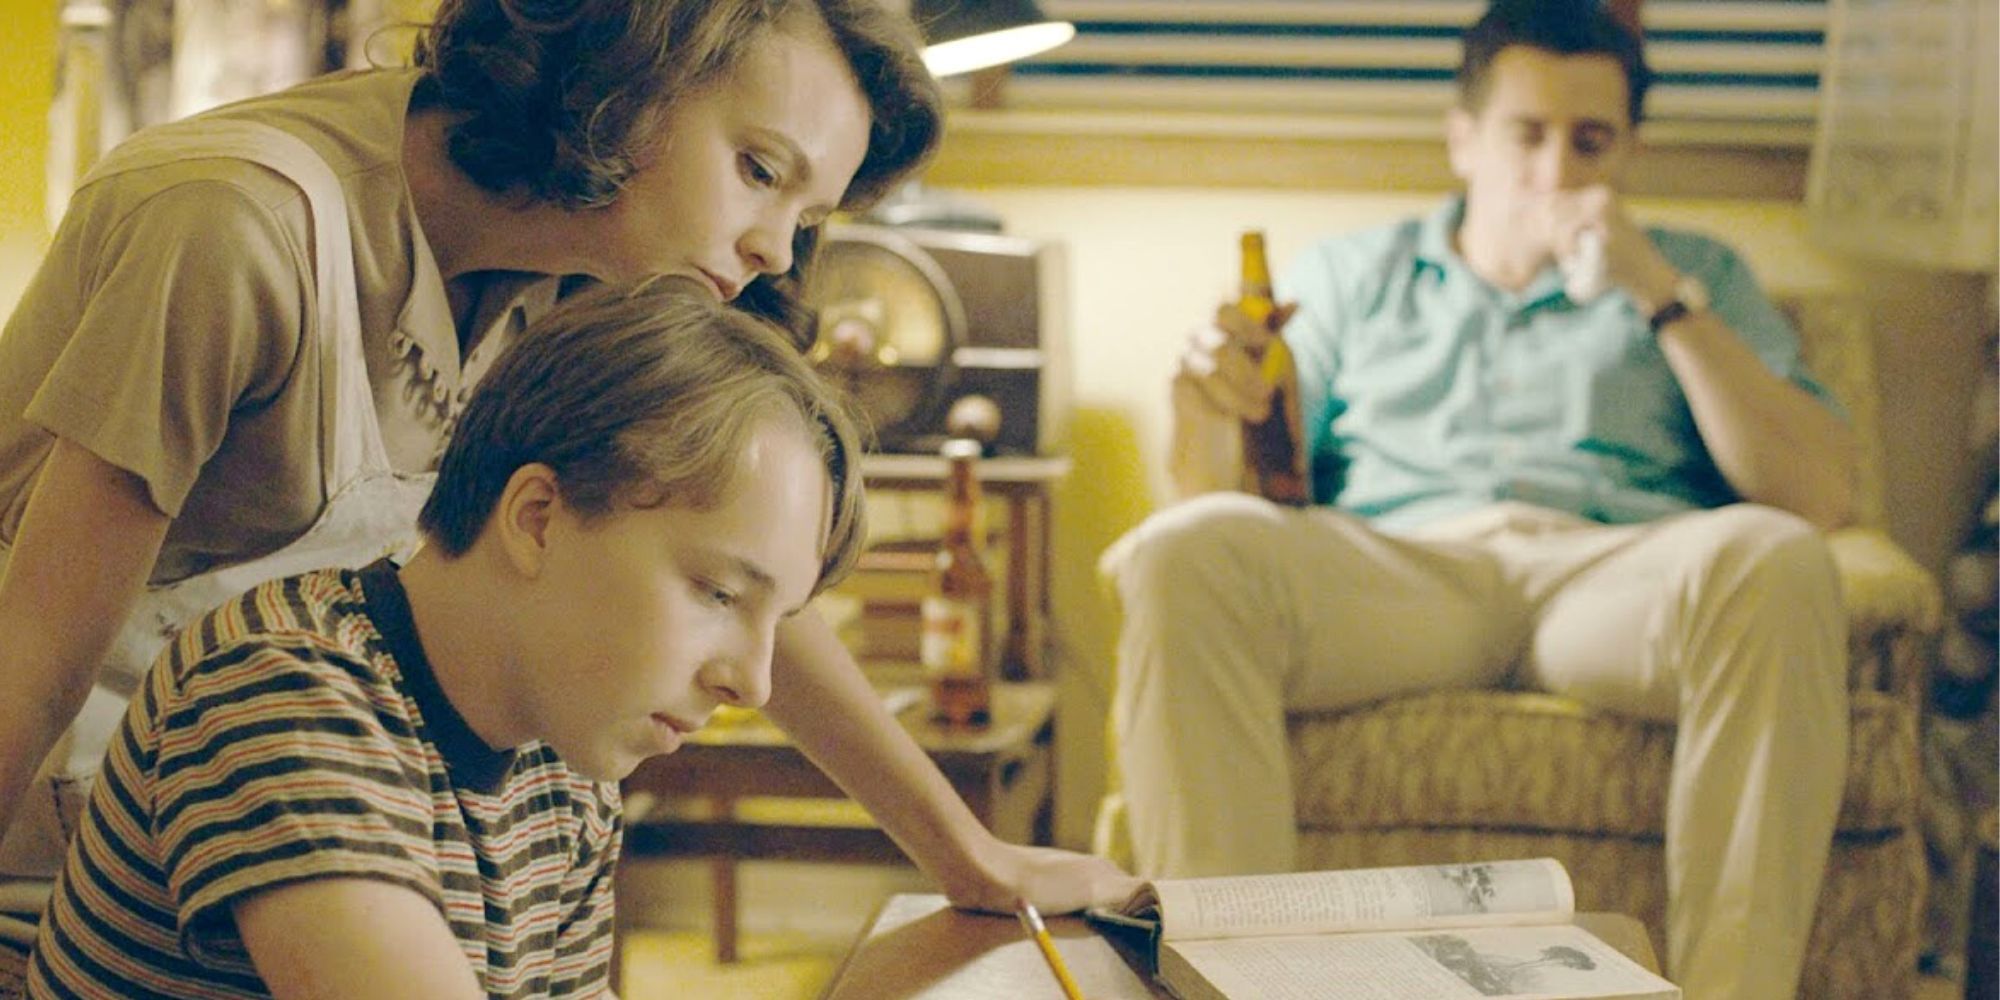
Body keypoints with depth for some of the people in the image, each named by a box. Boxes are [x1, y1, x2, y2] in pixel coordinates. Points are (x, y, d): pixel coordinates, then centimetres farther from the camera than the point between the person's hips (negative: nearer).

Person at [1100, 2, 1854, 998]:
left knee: (1774, 563, -35)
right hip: (1392, 568, 0)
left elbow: (1820, 498, 10)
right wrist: (1209, 409, -9)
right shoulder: (1350, 274, 28)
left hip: (1613, 573, 0)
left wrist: (1664, 298, 3)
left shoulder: (1697, 276, 27)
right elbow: (1227, 498, 15)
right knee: (1185, 552, -32)